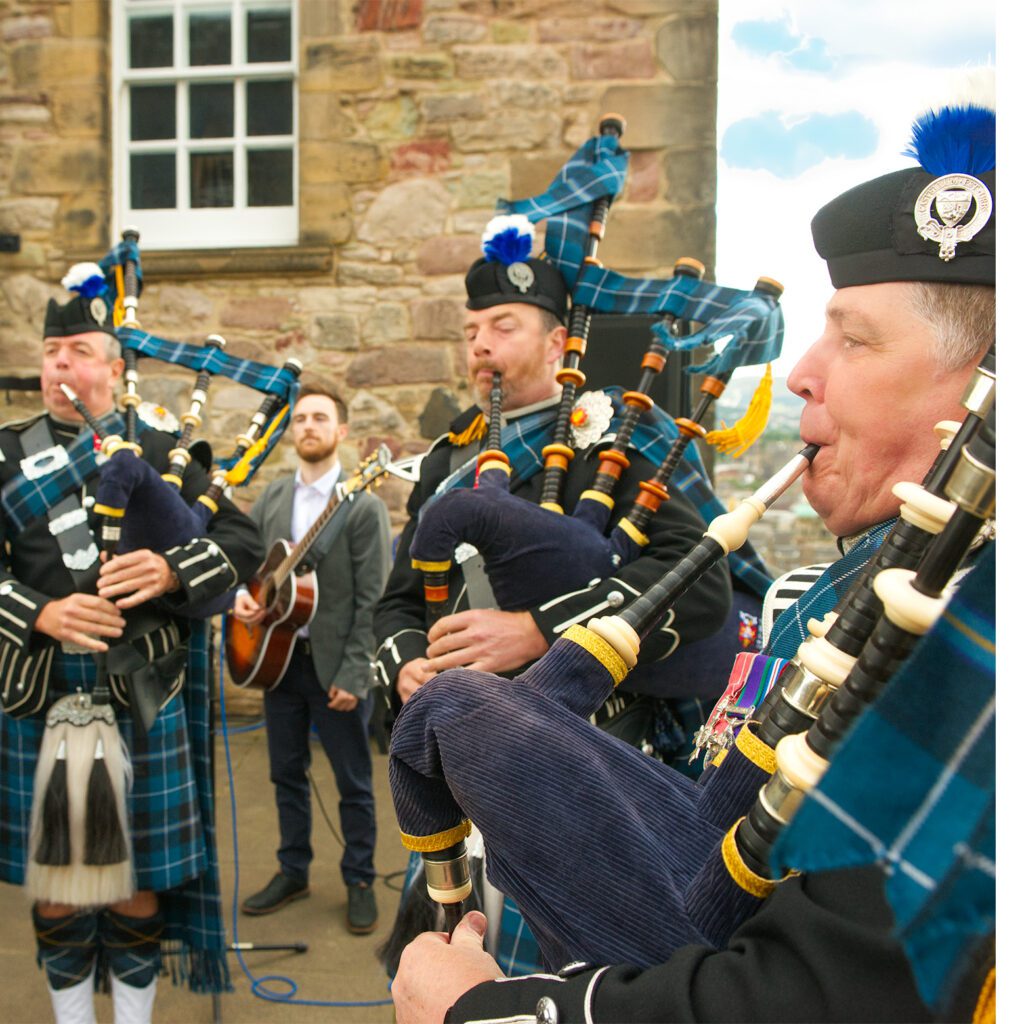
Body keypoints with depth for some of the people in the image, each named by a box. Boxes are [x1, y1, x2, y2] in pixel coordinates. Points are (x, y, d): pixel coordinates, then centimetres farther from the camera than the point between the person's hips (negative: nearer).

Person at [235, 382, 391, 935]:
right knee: (287, 774, 17)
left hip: (336, 665, -5)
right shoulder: (271, 498, 6)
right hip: (279, 656, 5)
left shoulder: (364, 505, -11)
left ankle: (360, 882, 25)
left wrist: (353, 675, -17)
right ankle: (293, 872, 35)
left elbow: (373, 599, -14)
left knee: (353, 782, 8)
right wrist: (242, 594, -9)